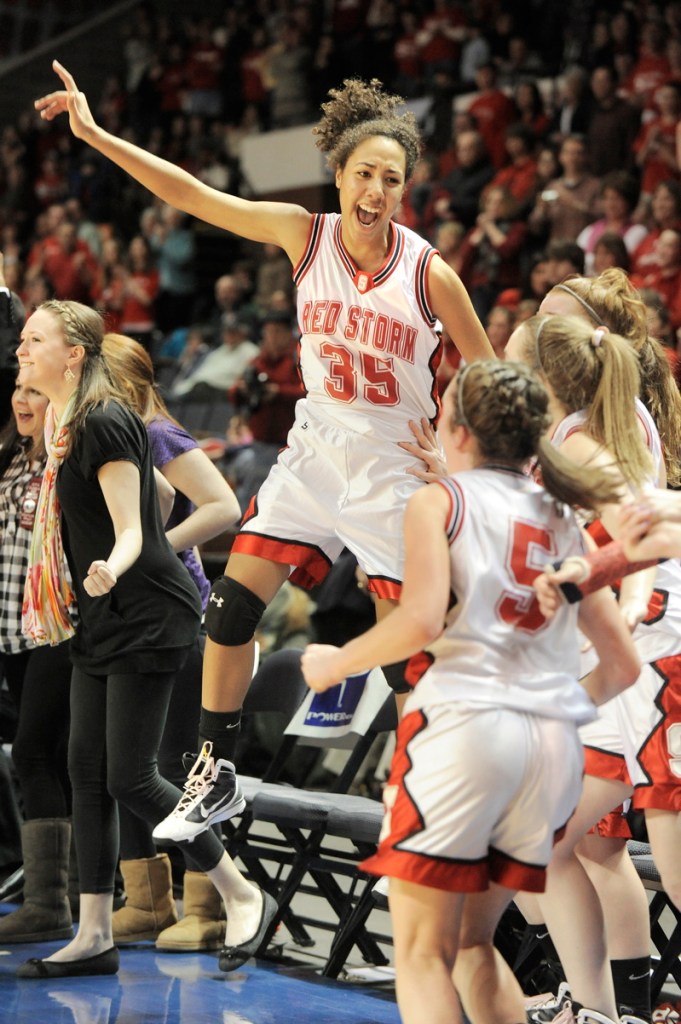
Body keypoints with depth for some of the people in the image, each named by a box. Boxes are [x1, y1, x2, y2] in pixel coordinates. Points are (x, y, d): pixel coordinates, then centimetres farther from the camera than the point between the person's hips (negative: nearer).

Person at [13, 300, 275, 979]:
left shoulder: (104, 424, -17)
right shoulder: (63, 424, 10)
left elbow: (131, 531, -21)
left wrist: (110, 569, -42)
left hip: (147, 619, -10)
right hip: (102, 621, 10)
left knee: (129, 778, -9)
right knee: (87, 771, 6)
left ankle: (243, 897, 6)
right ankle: (95, 938, 10)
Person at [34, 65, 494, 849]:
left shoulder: (428, 274, -14)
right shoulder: (304, 234, -6)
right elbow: (193, 196, -4)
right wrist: (95, 135, -7)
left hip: (393, 468, -3)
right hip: (315, 451, 3)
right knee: (231, 608, -2)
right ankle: (216, 775, 14)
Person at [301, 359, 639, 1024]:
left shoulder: (440, 500, 3)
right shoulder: (564, 521, 18)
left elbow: (421, 621, -14)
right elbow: (622, 666, 17)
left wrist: (335, 663, 1)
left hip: (465, 725, -6)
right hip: (556, 744, 6)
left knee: (422, 950, 0)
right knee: (472, 942, 19)